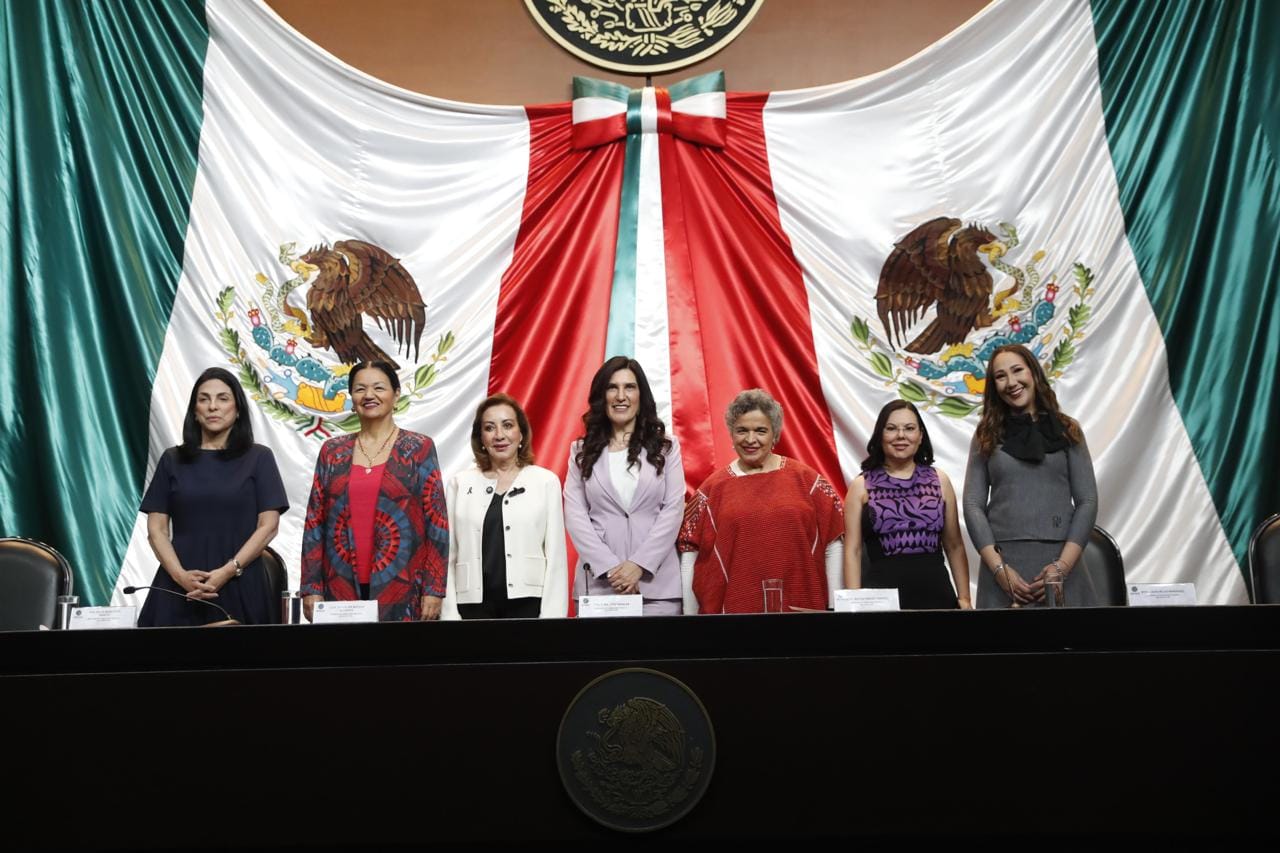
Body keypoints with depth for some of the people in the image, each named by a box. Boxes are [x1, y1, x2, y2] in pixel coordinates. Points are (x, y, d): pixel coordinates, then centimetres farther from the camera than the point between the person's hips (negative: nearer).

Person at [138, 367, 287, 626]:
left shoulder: (258, 458, 4)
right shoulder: (172, 459, 10)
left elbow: (268, 525, -2)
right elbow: (156, 528, 5)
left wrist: (228, 571, -13)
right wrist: (180, 575, -11)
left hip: (241, 587, -1)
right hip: (180, 589, 1)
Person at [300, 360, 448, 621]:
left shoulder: (419, 449, 1)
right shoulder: (332, 451, 9)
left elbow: (436, 522, -2)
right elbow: (314, 523, 8)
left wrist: (433, 590, -8)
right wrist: (311, 588, 1)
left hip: (401, 592, -2)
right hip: (341, 590, 2)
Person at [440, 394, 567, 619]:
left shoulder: (546, 481, 5)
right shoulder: (459, 483, 8)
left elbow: (556, 556, 1)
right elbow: (446, 556, 6)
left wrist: (552, 616, -5)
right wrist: (450, 614, -1)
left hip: (529, 603, -1)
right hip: (475, 604, 1)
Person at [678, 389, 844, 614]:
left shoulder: (806, 479, 4)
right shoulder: (714, 487, 4)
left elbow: (832, 546, 5)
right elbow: (690, 553, 4)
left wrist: (834, 607, 2)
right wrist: (689, 614, 0)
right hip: (732, 609, 0)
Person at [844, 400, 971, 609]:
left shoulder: (939, 480, 8)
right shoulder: (861, 486, 2)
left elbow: (954, 546, 11)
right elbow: (853, 551, -1)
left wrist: (964, 598, 7)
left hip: (936, 593, 2)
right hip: (881, 597, -2)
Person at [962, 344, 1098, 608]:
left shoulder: (1068, 431, 9)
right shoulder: (986, 436, 9)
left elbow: (1087, 501, 3)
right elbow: (973, 505, 2)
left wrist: (1063, 565, -9)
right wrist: (998, 568, -10)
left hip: (1060, 562, 0)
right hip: (1004, 562, 0)